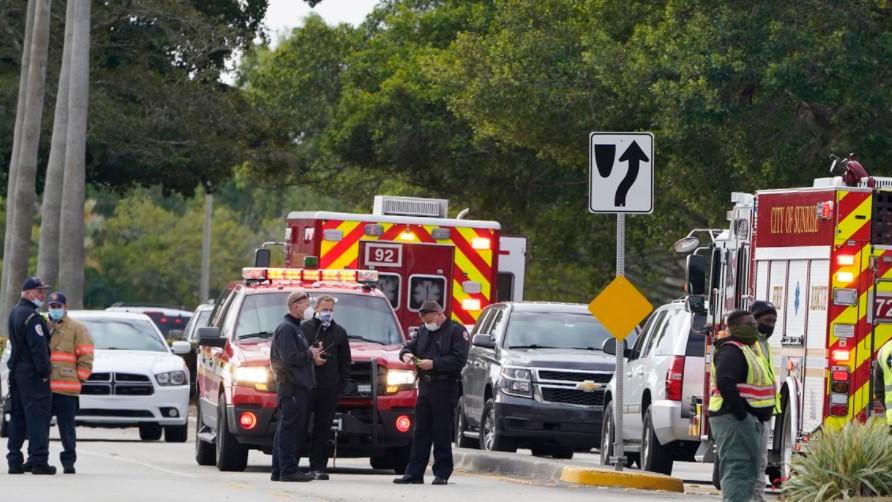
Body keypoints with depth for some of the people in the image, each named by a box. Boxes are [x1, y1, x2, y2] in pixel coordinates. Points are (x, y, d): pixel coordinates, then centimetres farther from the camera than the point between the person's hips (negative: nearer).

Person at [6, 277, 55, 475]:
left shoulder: (15, 313, 15)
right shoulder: (32, 317, -15)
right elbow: (38, 347, -20)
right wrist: (45, 371, -14)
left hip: (17, 372, 9)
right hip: (33, 374, -9)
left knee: (18, 418, 12)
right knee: (37, 416, -8)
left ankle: (15, 461, 13)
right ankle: (39, 461, -10)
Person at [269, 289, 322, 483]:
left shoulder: (294, 328, 22)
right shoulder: (286, 328, -10)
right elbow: (289, 357, -19)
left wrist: (311, 354, 9)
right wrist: (310, 355, -7)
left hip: (298, 385, 11)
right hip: (292, 386, -11)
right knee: (291, 428, -11)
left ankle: (279, 471, 13)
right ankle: (288, 470, -12)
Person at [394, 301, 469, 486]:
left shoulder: (456, 331, -3)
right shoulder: (423, 332, 20)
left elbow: (459, 359, -12)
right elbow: (410, 346, 24)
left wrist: (434, 364, -17)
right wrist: (406, 354, -1)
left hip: (445, 388, -7)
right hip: (425, 386, 7)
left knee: (442, 433, -4)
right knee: (420, 432, 6)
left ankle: (442, 473, 1)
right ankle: (414, 473, 7)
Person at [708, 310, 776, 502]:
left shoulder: (746, 350, 20)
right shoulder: (731, 351, -13)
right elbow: (725, 383, -27)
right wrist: (741, 413, -24)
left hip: (749, 420, 11)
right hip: (735, 420, -11)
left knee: (750, 471, 14)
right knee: (738, 469, -15)